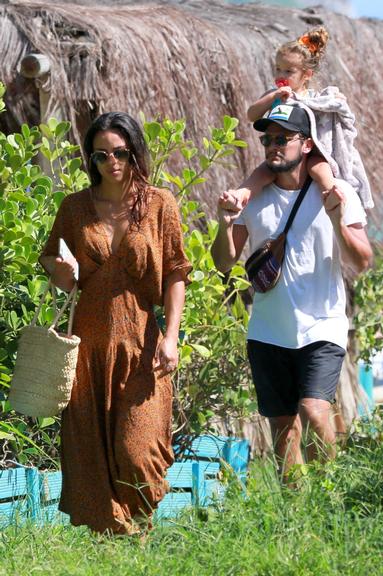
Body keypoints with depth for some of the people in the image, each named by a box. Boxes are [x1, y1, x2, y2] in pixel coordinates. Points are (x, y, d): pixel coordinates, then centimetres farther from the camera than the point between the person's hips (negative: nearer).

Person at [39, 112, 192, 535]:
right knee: (89, 448, 1)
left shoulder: (160, 204, 1)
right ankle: (103, 535, 11)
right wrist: (61, 272, -8)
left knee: (136, 449, -10)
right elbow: (49, 259, 17)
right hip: (89, 341, 2)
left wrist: (170, 337, -7)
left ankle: (140, 531, 11)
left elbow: (175, 275, 1)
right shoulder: (75, 207, 6)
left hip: (141, 344, -2)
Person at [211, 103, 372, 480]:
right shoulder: (253, 198, 7)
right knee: (283, 429, 7)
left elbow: (361, 263, -3)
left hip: (321, 329, -3)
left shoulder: (337, 194, 0)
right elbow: (225, 264, 7)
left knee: (313, 412, -21)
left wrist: (339, 220, -19)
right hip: (268, 333, 3)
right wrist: (226, 225, -12)